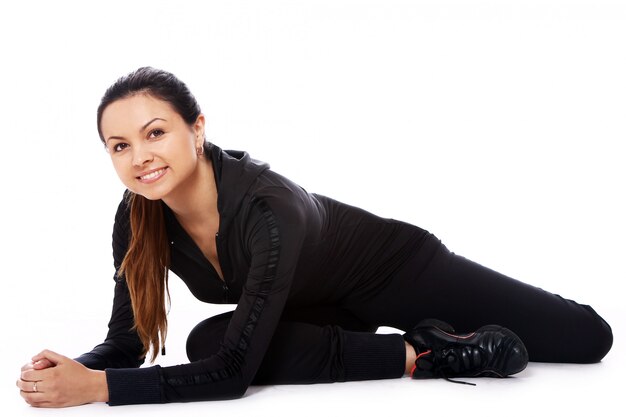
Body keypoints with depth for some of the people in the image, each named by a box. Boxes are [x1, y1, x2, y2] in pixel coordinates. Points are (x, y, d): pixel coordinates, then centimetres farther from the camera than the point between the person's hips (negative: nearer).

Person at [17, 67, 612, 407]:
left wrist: (94, 388, -45)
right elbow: (127, 342, -14)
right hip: (319, 306, 6)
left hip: (392, 271, -5)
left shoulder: (270, 209, -41)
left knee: (588, 340, -10)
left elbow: (233, 373, -40)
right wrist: (72, 370, -35)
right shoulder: (136, 218, -22)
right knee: (206, 341, -26)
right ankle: (418, 354, -8)